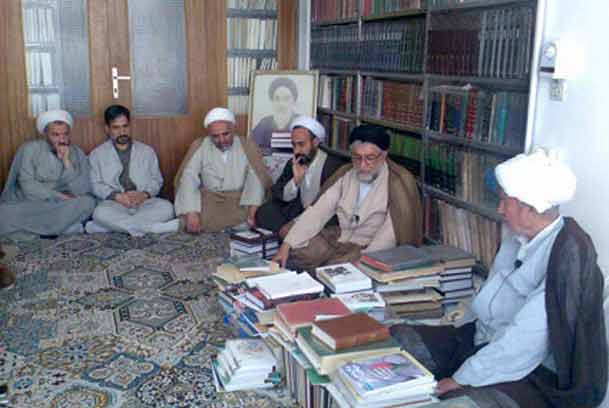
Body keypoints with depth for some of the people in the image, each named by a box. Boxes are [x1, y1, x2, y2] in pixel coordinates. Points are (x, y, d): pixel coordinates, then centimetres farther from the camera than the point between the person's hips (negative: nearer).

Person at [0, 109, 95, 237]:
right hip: (27, 203, -2)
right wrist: (61, 196, -15)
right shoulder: (30, 148, -4)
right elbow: (28, 187, -12)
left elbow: (83, 191, -11)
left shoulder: (77, 154, 1)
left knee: (88, 201, -27)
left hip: (61, 206, 2)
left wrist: (66, 162, -18)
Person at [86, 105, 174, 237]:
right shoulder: (97, 154, 11)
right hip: (114, 203, -2)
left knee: (166, 207, -30)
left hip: (144, 202, 2)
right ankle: (154, 228, -32)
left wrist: (145, 194, -11)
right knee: (101, 212, -36)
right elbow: (96, 185, 2)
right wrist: (117, 196, -16)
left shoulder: (147, 151, 15)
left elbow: (157, 180, 11)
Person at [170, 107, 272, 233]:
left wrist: (253, 209, -27)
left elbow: (257, 179, -9)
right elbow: (188, 179, -10)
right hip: (209, 200, -1)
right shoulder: (199, 146, -1)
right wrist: (191, 212, -25)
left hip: (241, 200, 1)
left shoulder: (247, 146, 0)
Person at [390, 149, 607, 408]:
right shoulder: (516, 234, 5)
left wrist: (461, 379, -23)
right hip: (480, 339, 8)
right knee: (398, 338, -4)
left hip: (530, 371, -8)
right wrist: (459, 333, 6)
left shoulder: (568, 255, -22)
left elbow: (525, 340, -26)